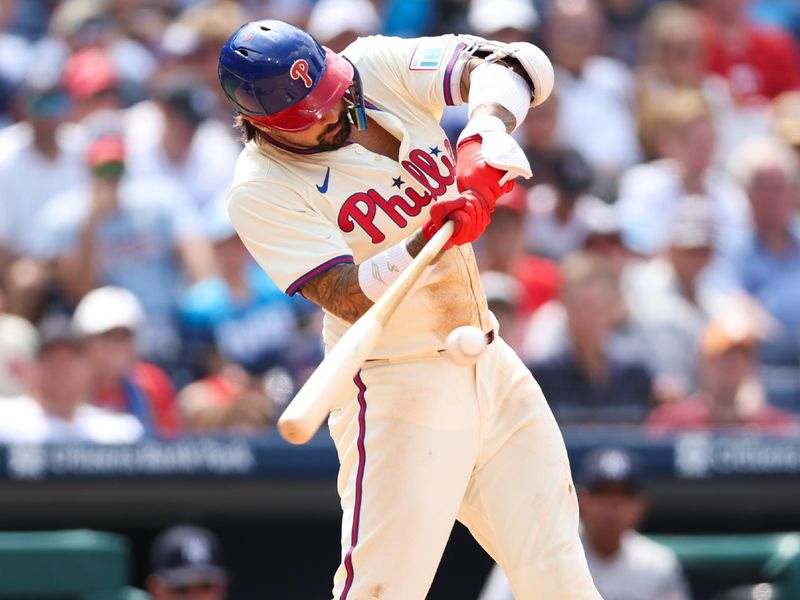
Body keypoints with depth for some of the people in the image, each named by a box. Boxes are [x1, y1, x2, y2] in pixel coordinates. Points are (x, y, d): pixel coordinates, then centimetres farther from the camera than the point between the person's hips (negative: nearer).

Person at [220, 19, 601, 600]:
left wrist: (482, 141, -28)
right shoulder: (261, 191, -13)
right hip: (397, 392, -6)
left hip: (494, 369, 6)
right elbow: (352, 300, -21)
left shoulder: (377, 67, -1)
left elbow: (516, 66, -10)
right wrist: (426, 242, -37)